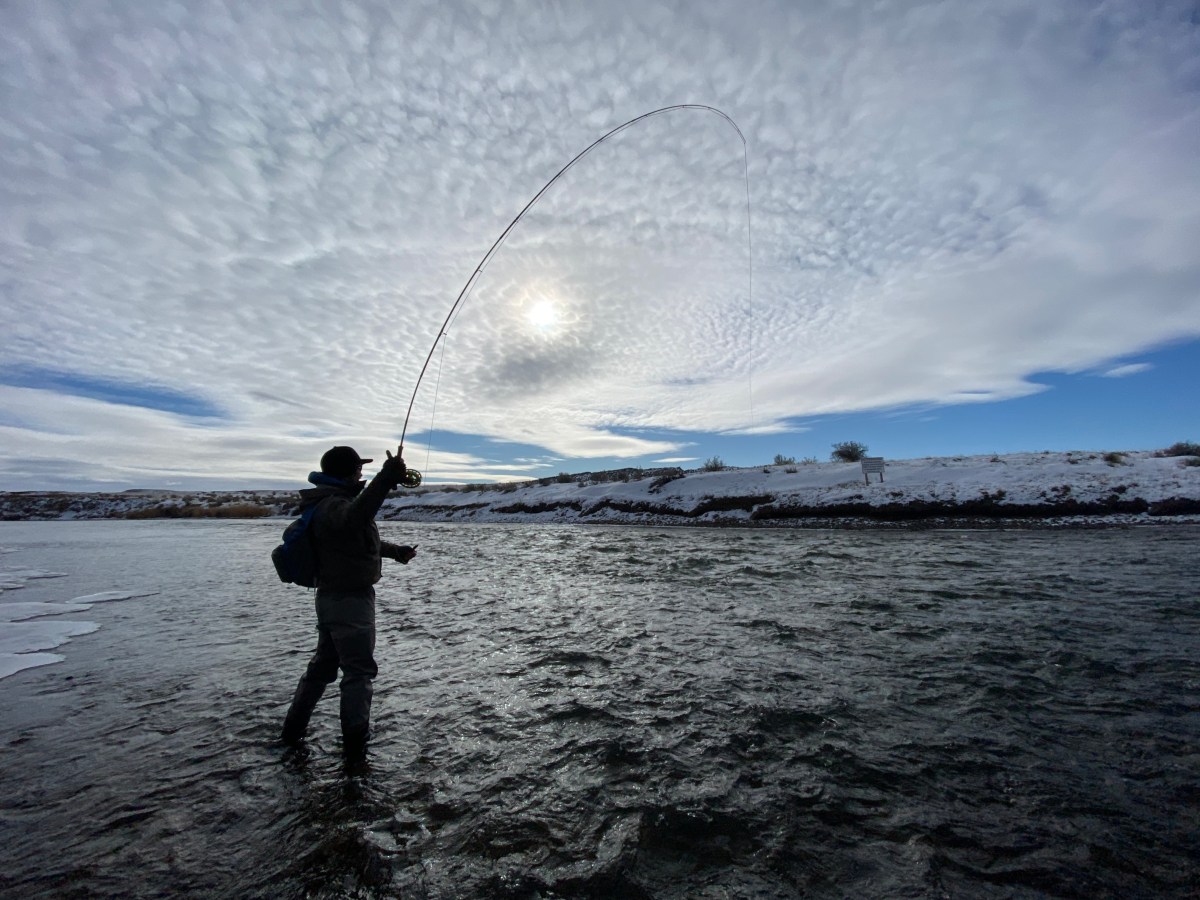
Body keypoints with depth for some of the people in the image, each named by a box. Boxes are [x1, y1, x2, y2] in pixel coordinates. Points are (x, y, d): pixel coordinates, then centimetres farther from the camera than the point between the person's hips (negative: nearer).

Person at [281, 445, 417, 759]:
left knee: (323, 664, 24)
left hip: (331, 597, 10)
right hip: (350, 600, -10)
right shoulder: (333, 505, -20)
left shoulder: (330, 503, 14)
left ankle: (293, 730, 37)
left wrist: (395, 551, 32)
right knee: (359, 670, 1)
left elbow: (359, 539, 28)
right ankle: (355, 743, 11)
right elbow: (355, 517, -48)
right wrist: (388, 476, -58)